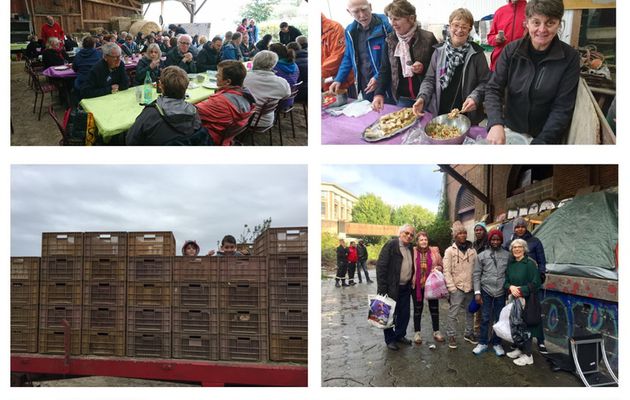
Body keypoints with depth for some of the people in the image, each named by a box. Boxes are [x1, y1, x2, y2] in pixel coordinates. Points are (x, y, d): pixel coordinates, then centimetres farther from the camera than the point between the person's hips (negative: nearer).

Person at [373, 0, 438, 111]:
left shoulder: (428, 38, -8)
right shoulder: (390, 40, 3)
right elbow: (385, 70, 4)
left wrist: (423, 68, -20)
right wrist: (379, 93, -10)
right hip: (402, 99, 3)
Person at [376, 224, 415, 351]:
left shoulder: (410, 248, 10)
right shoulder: (391, 245, -12)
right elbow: (381, 266, -17)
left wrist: (411, 283, 7)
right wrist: (382, 288, -19)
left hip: (405, 288, 7)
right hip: (392, 287, -7)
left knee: (404, 314, 14)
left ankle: (400, 335, 31)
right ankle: (390, 339, 18)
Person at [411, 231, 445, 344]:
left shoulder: (434, 251, -1)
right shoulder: (412, 252, -6)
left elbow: (441, 266, 7)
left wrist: (438, 268, -14)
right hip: (417, 285, -1)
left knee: (434, 308, 11)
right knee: (418, 309, 9)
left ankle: (436, 332, 25)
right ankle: (417, 332, 21)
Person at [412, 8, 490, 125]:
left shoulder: (476, 53, -6)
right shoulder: (439, 51, 3)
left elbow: (484, 82, -3)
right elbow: (430, 79, 7)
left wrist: (475, 97, -21)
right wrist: (422, 97, -10)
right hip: (439, 113, 3)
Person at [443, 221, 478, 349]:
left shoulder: (472, 250, 6)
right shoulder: (450, 251, -4)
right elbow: (446, 271, -7)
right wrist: (451, 288, -13)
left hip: (470, 287, 4)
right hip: (457, 288, -4)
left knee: (470, 312, 16)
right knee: (453, 314, -2)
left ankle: (468, 333, 31)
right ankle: (451, 336, 10)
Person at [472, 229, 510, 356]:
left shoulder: (507, 255, 2)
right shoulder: (482, 255, 1)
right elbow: (476, 274, 1)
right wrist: (477, 292, -4)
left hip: (501, 292, 1)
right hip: (486, 290, -1)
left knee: (499, 319, 9)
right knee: (485, 318, 5)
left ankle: (497, 344, 23)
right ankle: (482, 343, 17)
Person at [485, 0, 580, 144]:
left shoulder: (570, 57, -9)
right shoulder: (511, 50, -6)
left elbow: (562, 108, -11)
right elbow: (493, 89, -9)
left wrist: (541, 142, -23)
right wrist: (496, 123, -27)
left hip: (547, 137, -1)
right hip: (510, 130, 1)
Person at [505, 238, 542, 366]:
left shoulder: (530, 263, -10)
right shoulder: (511, 264, 10)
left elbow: (535, 284, -13)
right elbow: (506, 282, 11)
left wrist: (520, 290, -17)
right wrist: (511, 287, -10)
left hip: (526, 300, -6)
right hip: (513, 299, 6)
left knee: (526, 326, -3)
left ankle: (528, 355, 4)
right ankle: (519, 348, 26)